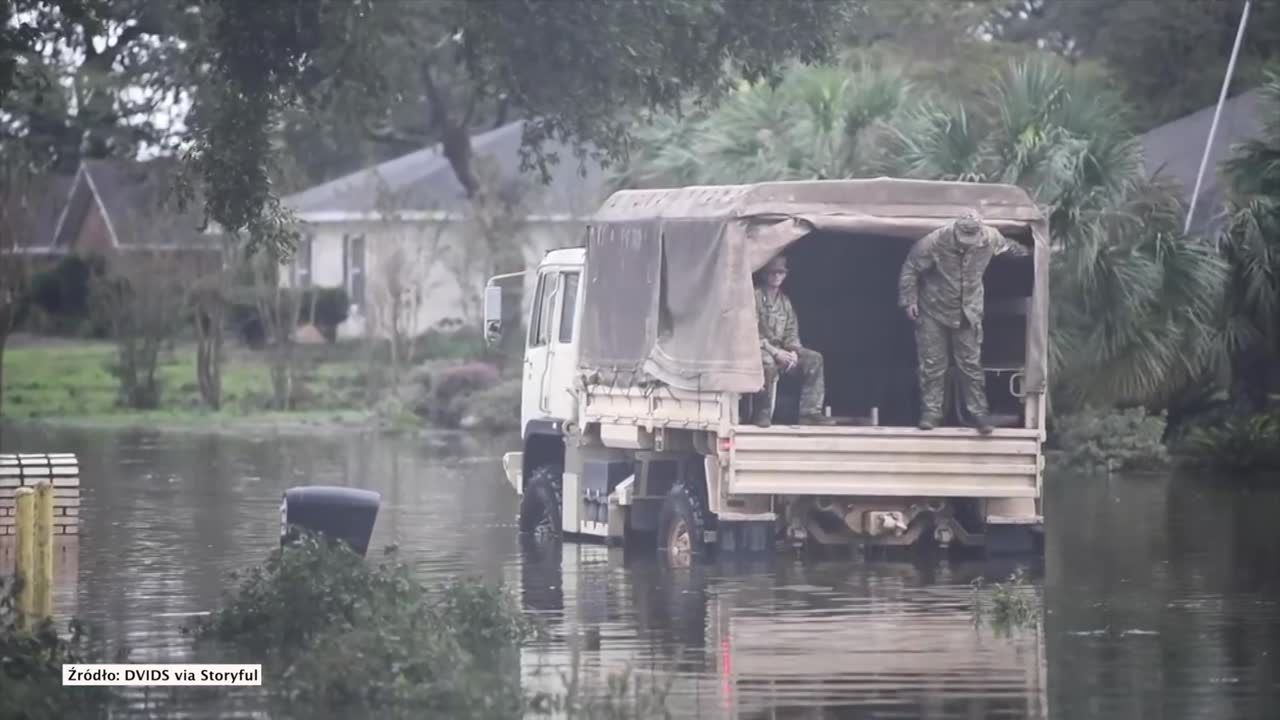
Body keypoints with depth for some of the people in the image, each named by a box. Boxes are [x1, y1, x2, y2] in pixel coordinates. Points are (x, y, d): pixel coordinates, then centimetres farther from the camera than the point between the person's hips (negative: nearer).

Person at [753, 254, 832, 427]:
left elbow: (792, 333, 14)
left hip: (780, 351, 7)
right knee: (768, 362, -40)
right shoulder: (756, 297, -7)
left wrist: (793, 352, -9)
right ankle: (762, 414, -28)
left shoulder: (785, 301, 15)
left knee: (814, 358, -10)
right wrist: (775, 352, -23)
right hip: (759, 350, -7)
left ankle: (810, 411, -14)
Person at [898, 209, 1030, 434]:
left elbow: (1007, 247, 10)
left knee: (971, 365, 4)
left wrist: (1028, 253, 23)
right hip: (934, 313, -2)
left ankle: (978, 412, 12)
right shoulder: (933, 243, -26)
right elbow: (910, 270, -14)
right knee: (932, 365, 2)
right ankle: (931, 412, 12)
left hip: (969, 314, 2)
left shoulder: (990, 239, -15)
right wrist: (909, 301, -14)